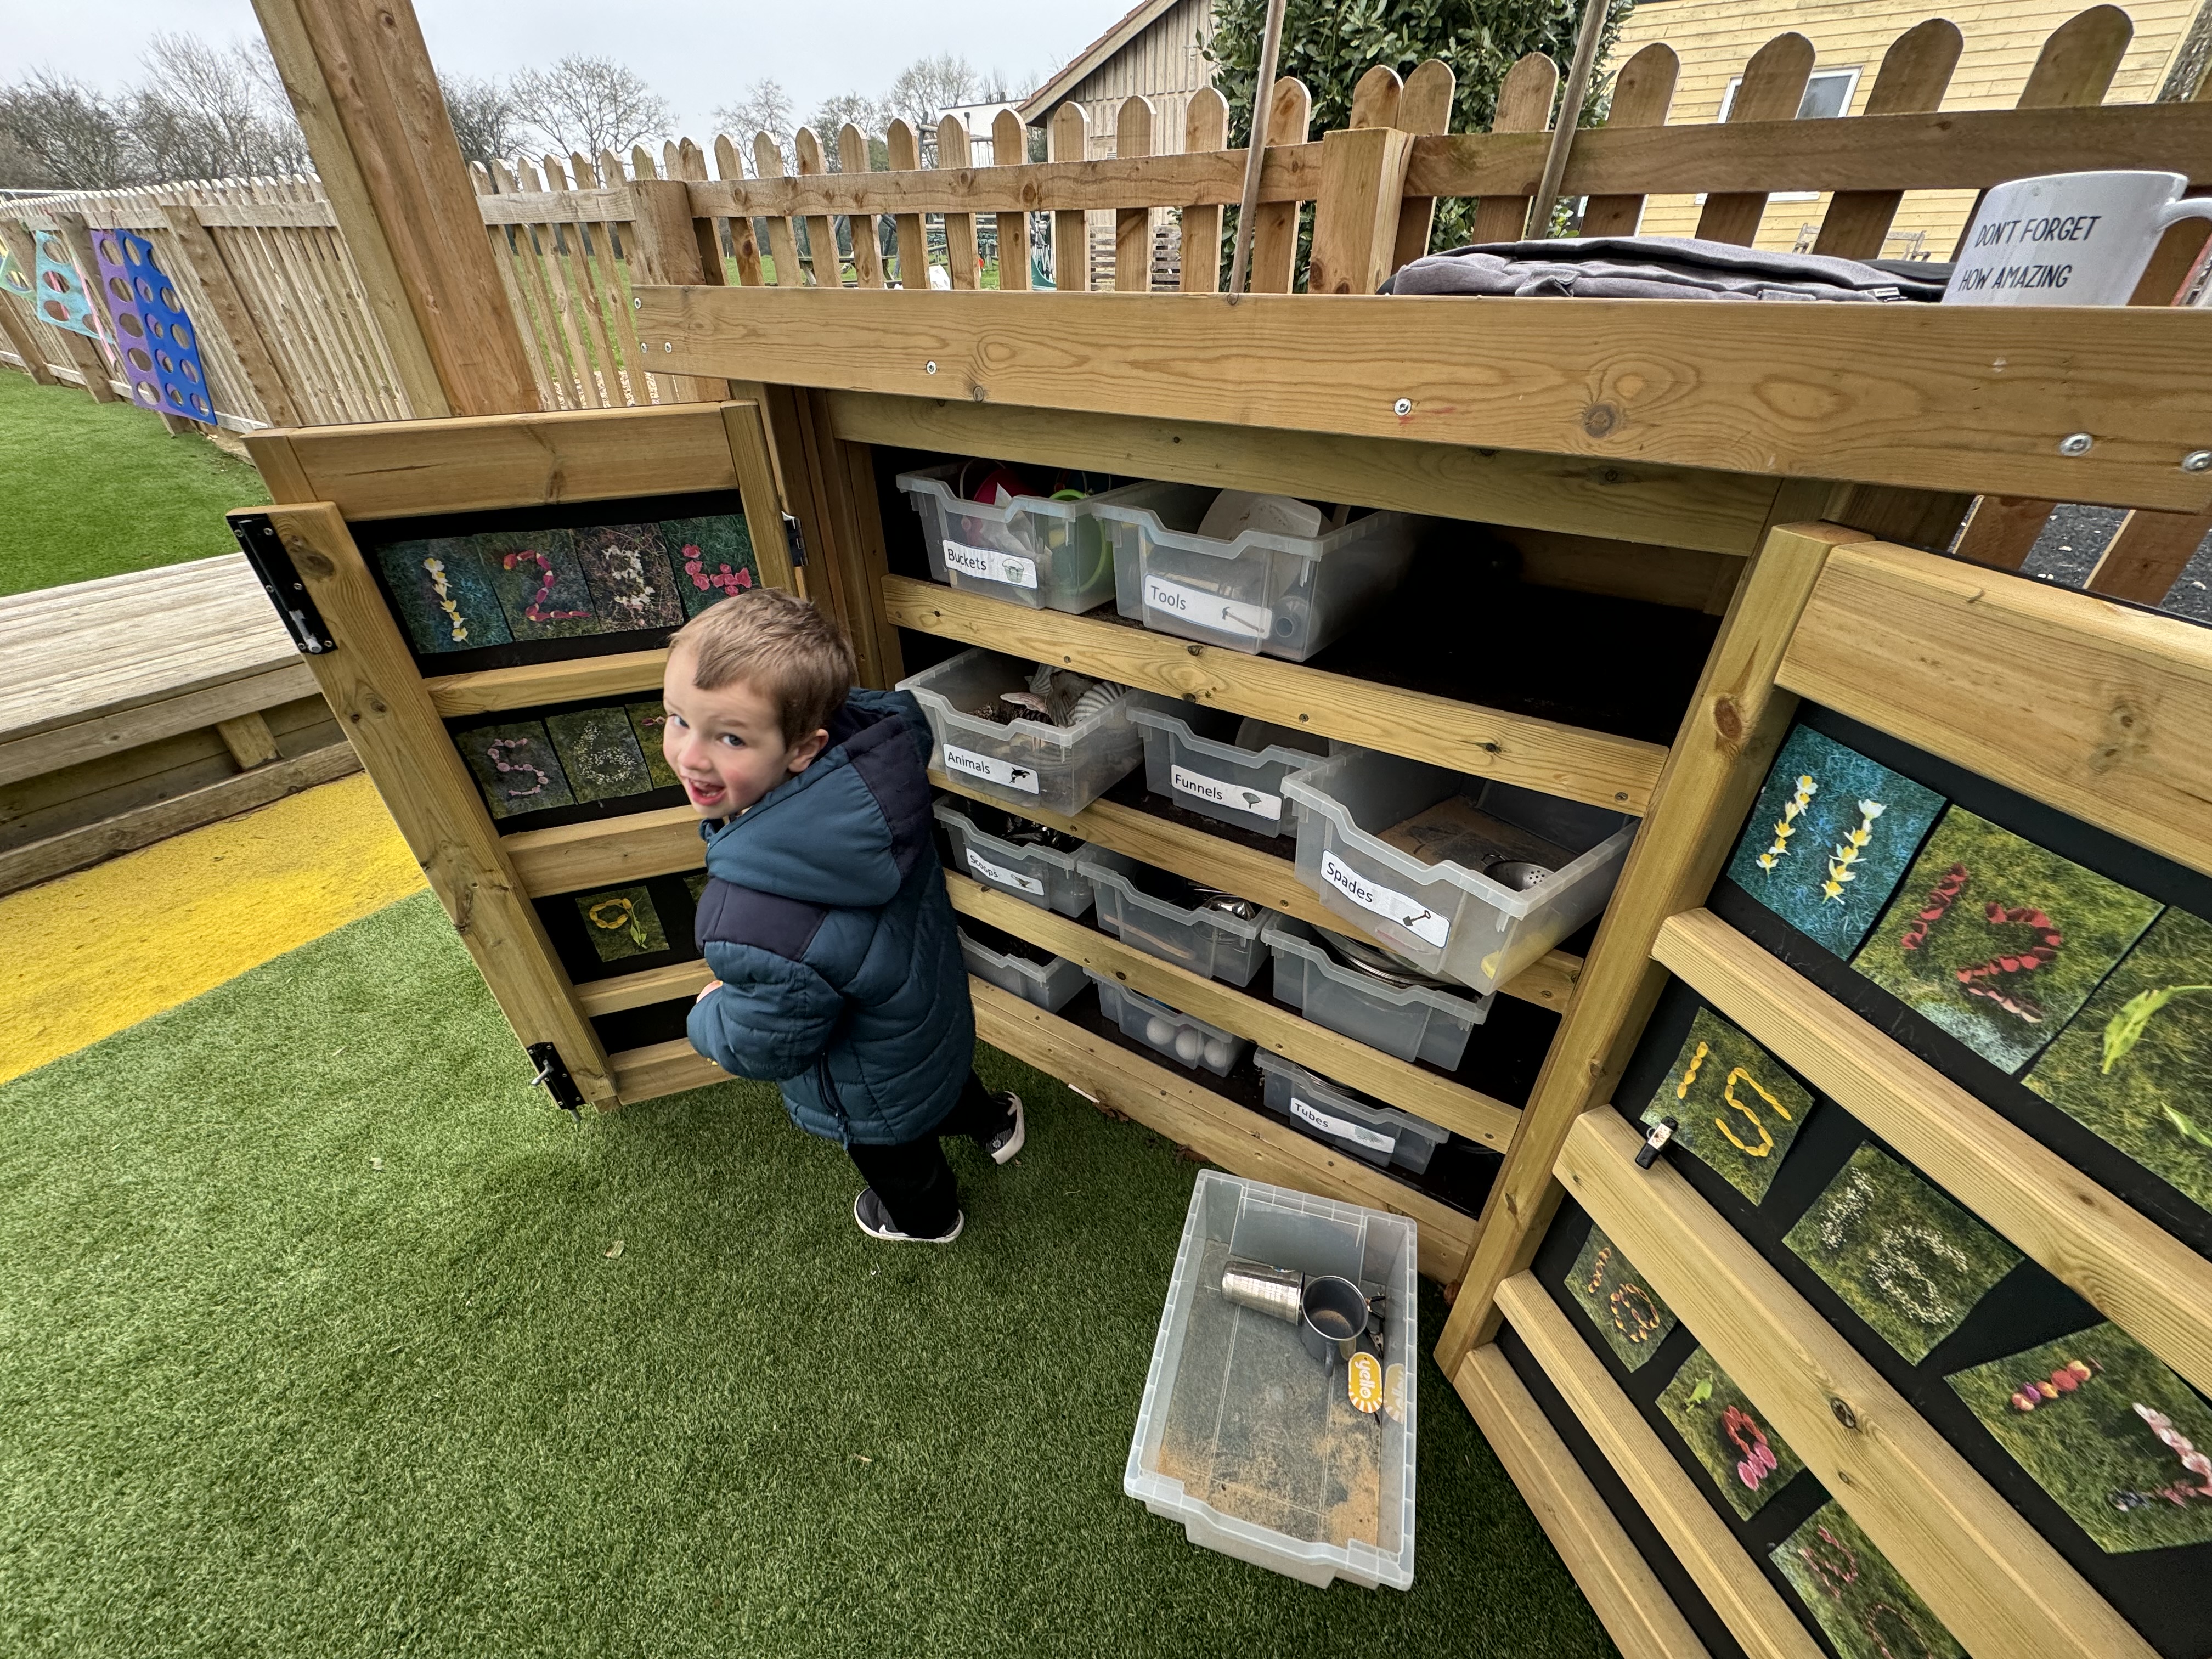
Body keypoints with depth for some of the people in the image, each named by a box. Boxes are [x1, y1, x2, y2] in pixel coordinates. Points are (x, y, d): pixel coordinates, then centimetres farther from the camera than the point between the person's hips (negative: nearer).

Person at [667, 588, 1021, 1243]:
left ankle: (926, 1217, 66)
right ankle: (990, 1123, 72)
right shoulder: (873, 750, -30)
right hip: (936, 1010, 5)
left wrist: (710, 1006, -6)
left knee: (898, 1160, 32)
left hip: (877, 1088, -5)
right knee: (945, 1085, 40)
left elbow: (763, 1046, -26)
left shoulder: (758, 924, -47)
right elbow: (905, 711, -4)